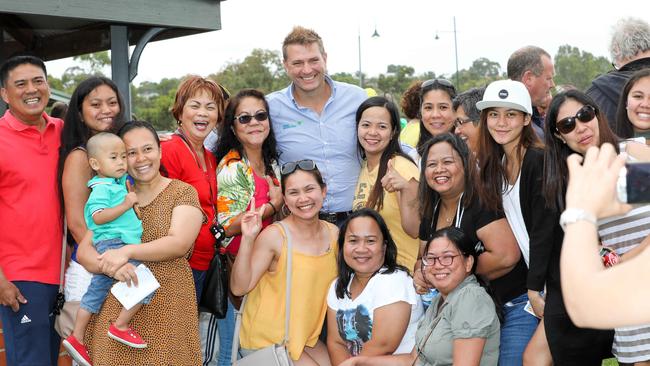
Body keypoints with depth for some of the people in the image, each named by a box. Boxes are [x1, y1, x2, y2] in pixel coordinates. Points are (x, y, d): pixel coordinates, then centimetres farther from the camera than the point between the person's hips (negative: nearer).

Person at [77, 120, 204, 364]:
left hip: (167, 305, -3)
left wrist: (127, 252, -22)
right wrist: (110, 265, -18)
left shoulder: (183, 193, 3)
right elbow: (83, 250, 4)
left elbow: (180, 243, -12)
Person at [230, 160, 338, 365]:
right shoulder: (274, 236, -18)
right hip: (267, 341, -6)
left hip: (306, 337, 6)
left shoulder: (334, 234, -2)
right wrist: (248, 239, -30)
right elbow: (239, 288, -21)